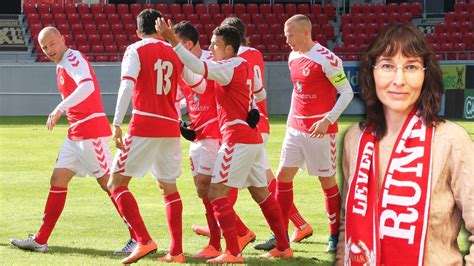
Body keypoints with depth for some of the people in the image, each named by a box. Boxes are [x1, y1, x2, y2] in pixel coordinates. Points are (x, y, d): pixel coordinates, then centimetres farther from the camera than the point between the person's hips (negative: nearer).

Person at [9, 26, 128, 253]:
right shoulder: (62, 65, 16)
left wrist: (60, 108, -40)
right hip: (76, 134, 10)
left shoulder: (74, 59, -13)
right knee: (58, 179, 7)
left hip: (91, 131, -10)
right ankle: (40, 240, 10)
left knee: (108, 182, -7)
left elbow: (87, 86, -32)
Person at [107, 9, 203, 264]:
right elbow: (197, 83, 25)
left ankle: (144, 240, -14)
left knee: (116, 183, -1)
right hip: (171, 128, 6)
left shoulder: (135, 50, -2)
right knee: (168, 187, 17)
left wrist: (117, 124, -18)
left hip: (144, 125, -5)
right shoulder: (175, 53, 12)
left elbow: (127, 86, -15)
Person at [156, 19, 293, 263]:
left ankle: (233, 252, -14)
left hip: (237, 140, -10)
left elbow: (198, 67, -29)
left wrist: (171, 39, -31)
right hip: (253, 139, 10)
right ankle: (283, 247, 21)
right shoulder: (245, 66, 12)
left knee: (216, 193, -9)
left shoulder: (229, 68, -15)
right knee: (260, 193, 17)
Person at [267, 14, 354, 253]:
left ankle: (336, 235, 13)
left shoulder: (326, 59, -15)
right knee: (283, 176, 3)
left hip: (320, 130, -7)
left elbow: (347, 92, -13)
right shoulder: (293, 57, 9)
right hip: (296, 128, 7)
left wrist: (328, 120, -20)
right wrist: (291, 118, 16)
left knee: (327, 181, 1)